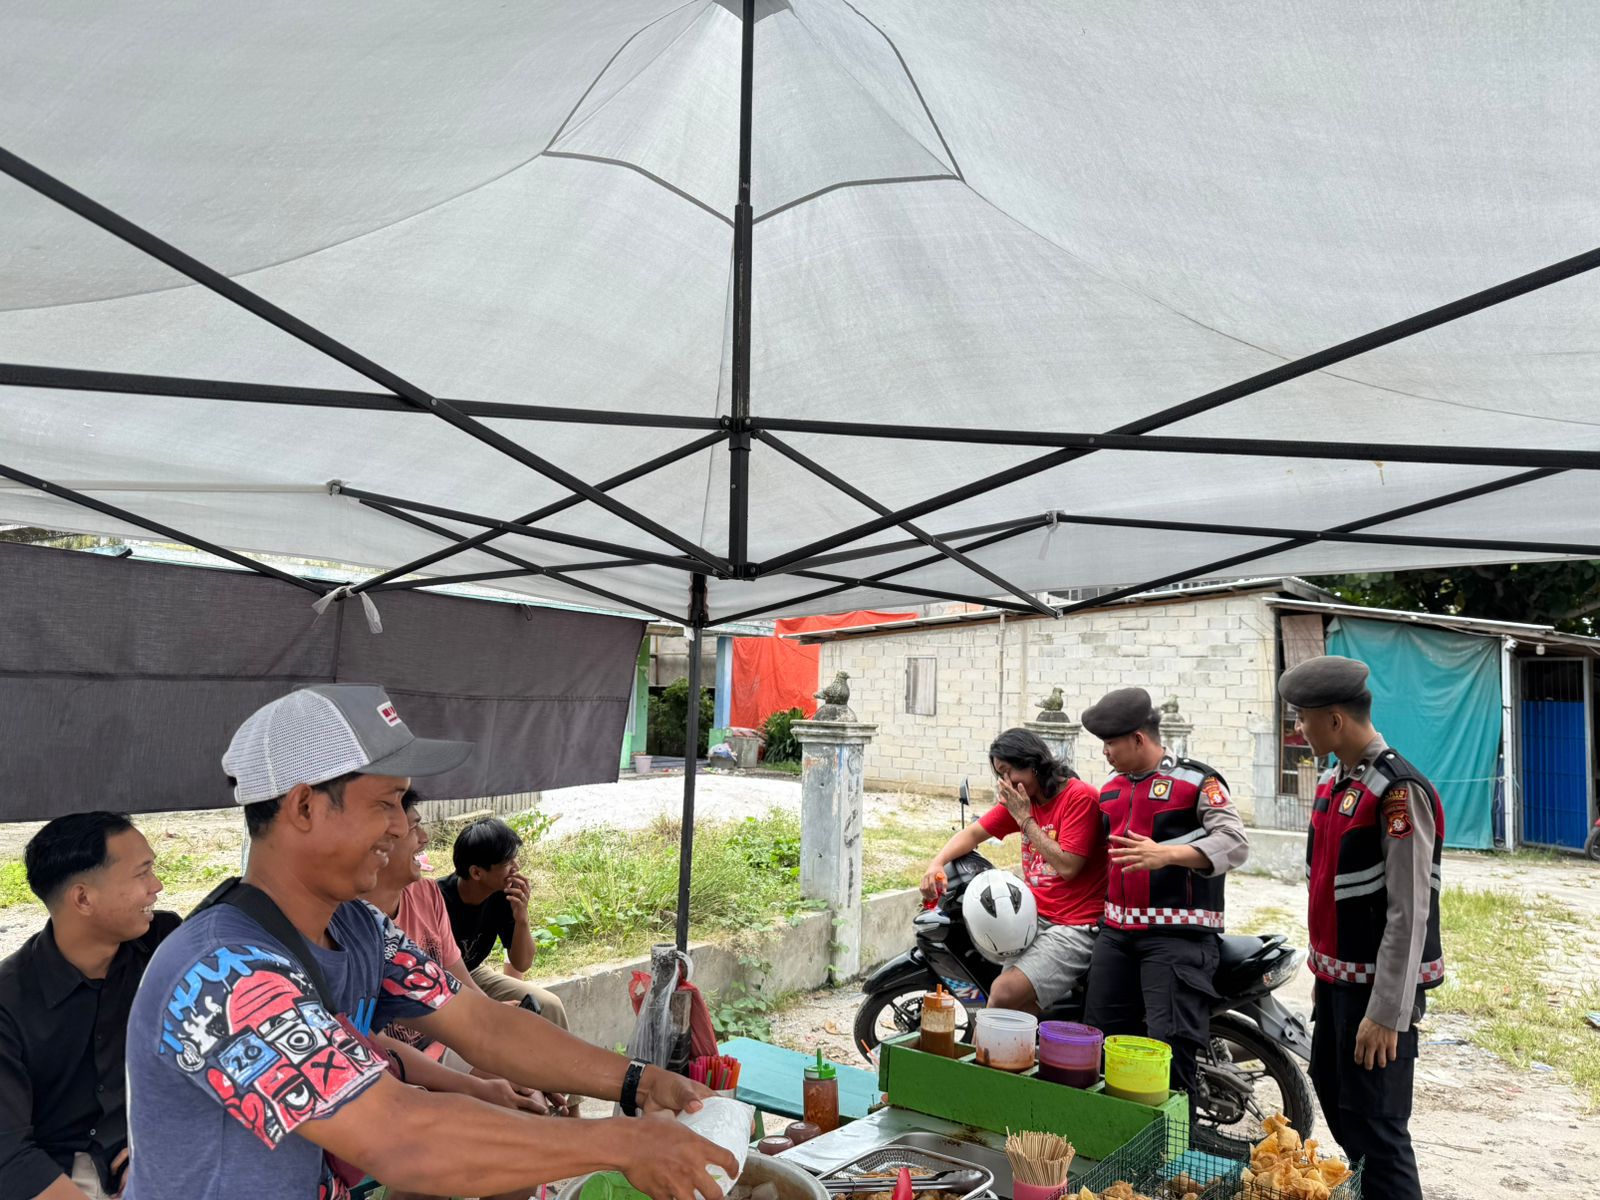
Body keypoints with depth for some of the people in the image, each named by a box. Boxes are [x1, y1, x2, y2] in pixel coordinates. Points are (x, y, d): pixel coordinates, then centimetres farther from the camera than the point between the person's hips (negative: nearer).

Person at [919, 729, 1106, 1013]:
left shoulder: (1080, 797, -11)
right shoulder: (1021, 798, 9)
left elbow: (1067, 866, -17)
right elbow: (973, 833, 11)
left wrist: (1025, 819, -11)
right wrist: (937, 863, -6)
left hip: (1075, 928, -7)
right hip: (1034, 916, 7)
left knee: (1004, 994, -22)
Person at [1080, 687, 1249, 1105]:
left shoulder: (1197, 781, -7)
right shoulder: (1110, 787, 16)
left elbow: (1234, 843, -18)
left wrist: (1166, 854, -29)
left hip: (1177, 933, -7)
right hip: (1117, 930, 7)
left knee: (1169, 1044, -12)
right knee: (1100, 1036, 10)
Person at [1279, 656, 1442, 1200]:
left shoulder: (1399, 791, -20)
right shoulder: (1332, 782, 7)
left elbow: (1409, 913, -22)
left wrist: (1387, 1013, -21)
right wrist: (1322, 970, 17)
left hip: (1380, 986, -9)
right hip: (1337, 976, 9)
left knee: (1374, 1123, -1)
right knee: (1330, 1089, 20)